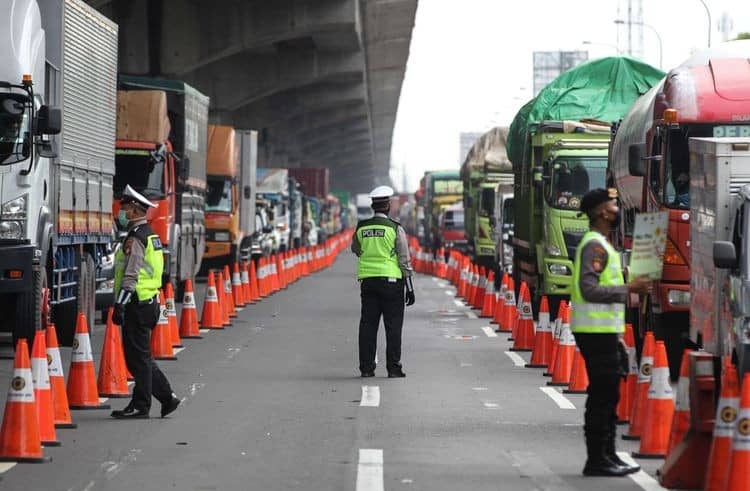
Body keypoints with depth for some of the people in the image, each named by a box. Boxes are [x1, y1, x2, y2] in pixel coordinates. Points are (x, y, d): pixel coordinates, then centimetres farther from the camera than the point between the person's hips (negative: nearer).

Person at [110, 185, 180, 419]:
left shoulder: (135, 239, -14)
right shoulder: (150, 235, 17)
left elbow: (130, 277, -20)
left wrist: (119, 305, -20)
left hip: (137, 304, -10)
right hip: (149, 302, 10)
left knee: (138, 357, -4)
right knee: (141, 357, 14)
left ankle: (140, 406, 1)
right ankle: (167, 397, 14)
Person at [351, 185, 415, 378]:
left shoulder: (361, 228, 3)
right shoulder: (395, 228, -7)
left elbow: (356, 250, 22)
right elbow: (404, 260, -7)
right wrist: (410, 287, -3)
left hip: (367, 280, 3)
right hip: (391, 281, -3)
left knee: (368, 324, 7)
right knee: (393, 325, 1)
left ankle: (366, 367, 6)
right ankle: (393, 368, -1)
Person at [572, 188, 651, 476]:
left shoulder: (601, 244, 19)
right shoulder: (594, 245, -14)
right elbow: (589, 289, -24)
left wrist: (616, 334, 22)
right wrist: (628, 289, -20)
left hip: (603, 332, 10)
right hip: (596, 332, -10)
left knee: (608, 395, 14)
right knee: (601, 395, -8)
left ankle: (607, 455, 20)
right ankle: (596, 460, -5)